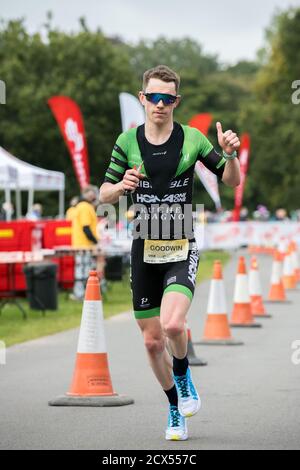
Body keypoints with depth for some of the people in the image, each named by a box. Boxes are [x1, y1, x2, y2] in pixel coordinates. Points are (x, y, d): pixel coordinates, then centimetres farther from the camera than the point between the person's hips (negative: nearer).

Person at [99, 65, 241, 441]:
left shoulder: (192, 139, -3)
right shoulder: (127, 142, 1)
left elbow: (231, 181, 5)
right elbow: (104, 194, 6)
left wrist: (230, 154, -15)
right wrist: (122, 186, -16)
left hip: (182, 249, -2)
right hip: (144, 250, 3)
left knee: (172, 324, -25)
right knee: (152, 341, 7)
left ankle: (183, 376, 6)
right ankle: (176, 409, 28)